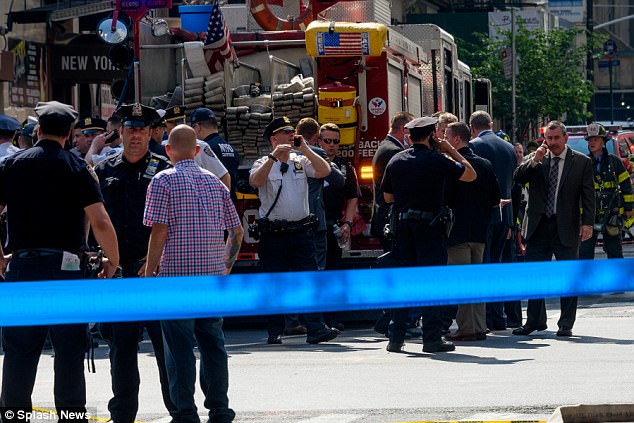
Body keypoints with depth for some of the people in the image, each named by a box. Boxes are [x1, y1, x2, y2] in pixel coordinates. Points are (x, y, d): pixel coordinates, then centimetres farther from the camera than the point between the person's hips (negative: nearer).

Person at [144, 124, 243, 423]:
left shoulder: (163, 181, -4)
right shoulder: (215, 182, 11)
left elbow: (159, 231, -11)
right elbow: (237, 232, 11)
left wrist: (149, 272, -3)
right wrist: (227, 265, 24)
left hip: (176, 274, -4)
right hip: (213, 274, 4)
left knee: (180, 347, 0)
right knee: (212, 342, 12)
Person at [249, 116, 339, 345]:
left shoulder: (301, 162, 11)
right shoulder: (263, 163, 3)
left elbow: (324, 171, -4)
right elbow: (255, 181, -17)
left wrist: (305, 148, -6)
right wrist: (274, 156, -19)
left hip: (301, 230, 2)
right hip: (273, 233, -2)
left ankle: (315, 329, -9)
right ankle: (274, 332, 9)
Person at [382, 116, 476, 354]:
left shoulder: (396, 161, 6)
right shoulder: (437, 160, -8)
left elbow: (388, 197, 14)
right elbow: (470, 175, 0)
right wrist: (451, 151, 7)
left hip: (403, 226, 5)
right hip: (429, 225, -5)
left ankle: (396, 338, 8)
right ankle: (432, 338, -4)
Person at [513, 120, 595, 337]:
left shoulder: (582, 162, 1)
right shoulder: (534, 159, 8)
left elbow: (588, 195, -1)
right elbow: (518, 178, -4)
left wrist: (587, 223, -9)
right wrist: (535, 160, -16)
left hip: (566, 228, -2)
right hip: (539, 227, 2)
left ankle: (566, 324, 10)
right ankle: (535, 320, 15)